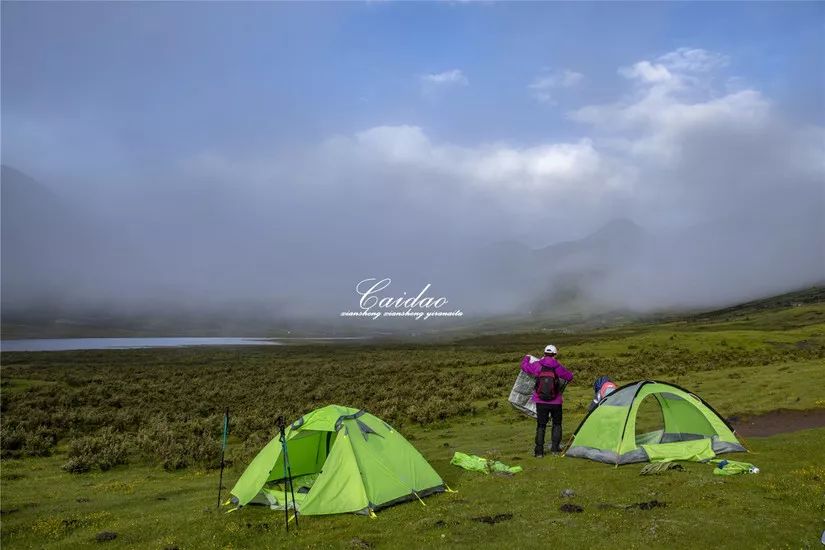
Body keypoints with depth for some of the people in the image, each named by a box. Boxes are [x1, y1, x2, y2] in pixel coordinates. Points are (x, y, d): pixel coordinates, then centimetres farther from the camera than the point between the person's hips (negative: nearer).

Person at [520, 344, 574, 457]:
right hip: (556, 402, -1)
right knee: (557, 424, 19)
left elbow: (524, 366, 9)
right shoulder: (558, 367, -8)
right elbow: (570, 376, 7)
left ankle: (539, 450, 8)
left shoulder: (537, 365, -7)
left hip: (540, 402, 1)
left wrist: (527, 358, 29)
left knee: (541, 425, 10)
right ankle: (555, 447, 18)